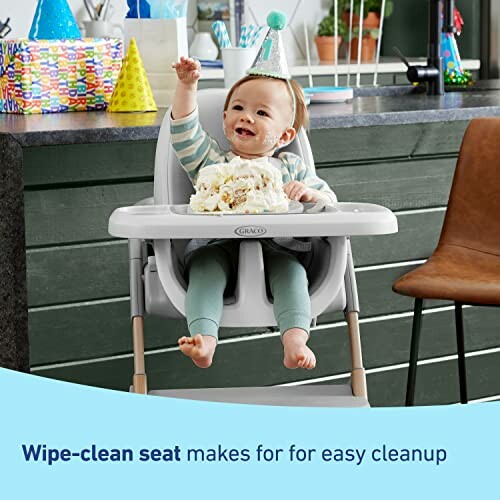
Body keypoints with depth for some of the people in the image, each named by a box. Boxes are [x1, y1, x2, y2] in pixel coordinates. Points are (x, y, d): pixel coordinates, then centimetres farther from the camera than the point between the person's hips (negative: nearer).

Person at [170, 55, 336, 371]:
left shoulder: (291, 167, 21)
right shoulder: (211, 160, 22)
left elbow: (329, 200, 18)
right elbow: (185, 131, 9)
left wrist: (308, 193, -5)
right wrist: (187, 86, 0)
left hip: (275, 247, 0)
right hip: (216, 246, 0)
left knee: (289, 268, -30)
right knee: (205, 265, -31)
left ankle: (295, 337, -47)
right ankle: (205, 339, -49)